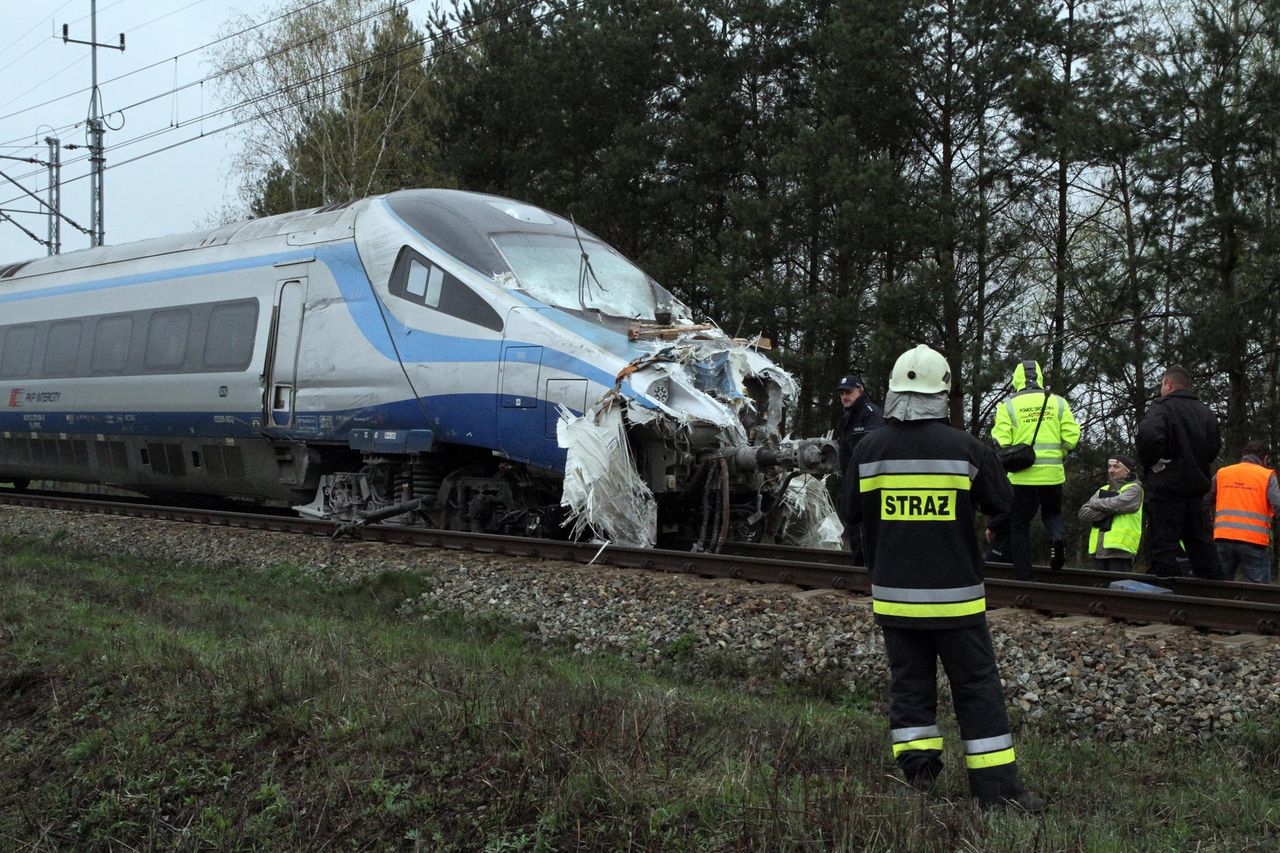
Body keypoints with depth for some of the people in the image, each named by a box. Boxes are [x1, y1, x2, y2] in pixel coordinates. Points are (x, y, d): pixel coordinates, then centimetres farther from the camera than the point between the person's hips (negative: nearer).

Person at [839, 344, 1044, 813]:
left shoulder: (869, 449, -4)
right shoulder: (965, 447, -10)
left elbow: (849, 511, 7)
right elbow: (1000, 502, 4)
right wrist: (989, 460, 19)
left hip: (894, 594, 2)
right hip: (954, 594, -2)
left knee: (909, 682, 13)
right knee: (976, 686, 5)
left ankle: (917, 771, 12)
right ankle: (997, 787, 7)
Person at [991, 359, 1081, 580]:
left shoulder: (1008, 405, -3)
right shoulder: (1058, 402, 5)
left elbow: (1001, 443, -10)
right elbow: (1072, 437, 0)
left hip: (1021, 476, -2)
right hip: (1052, 473, 2)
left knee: (1020, 525, 9)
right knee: (1052, 513, 24)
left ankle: (1023, 578, 6)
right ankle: (1058, 536, -10)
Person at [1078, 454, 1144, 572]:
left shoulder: (1134, 489, 4)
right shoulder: (1102, 490, 23)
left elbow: (1115, 504, -17)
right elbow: (1083, 514, 9)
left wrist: (1096, 503, 3)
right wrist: (1108, 511, -7)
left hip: (1119, 550, -6)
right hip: (1098, 549, 6)